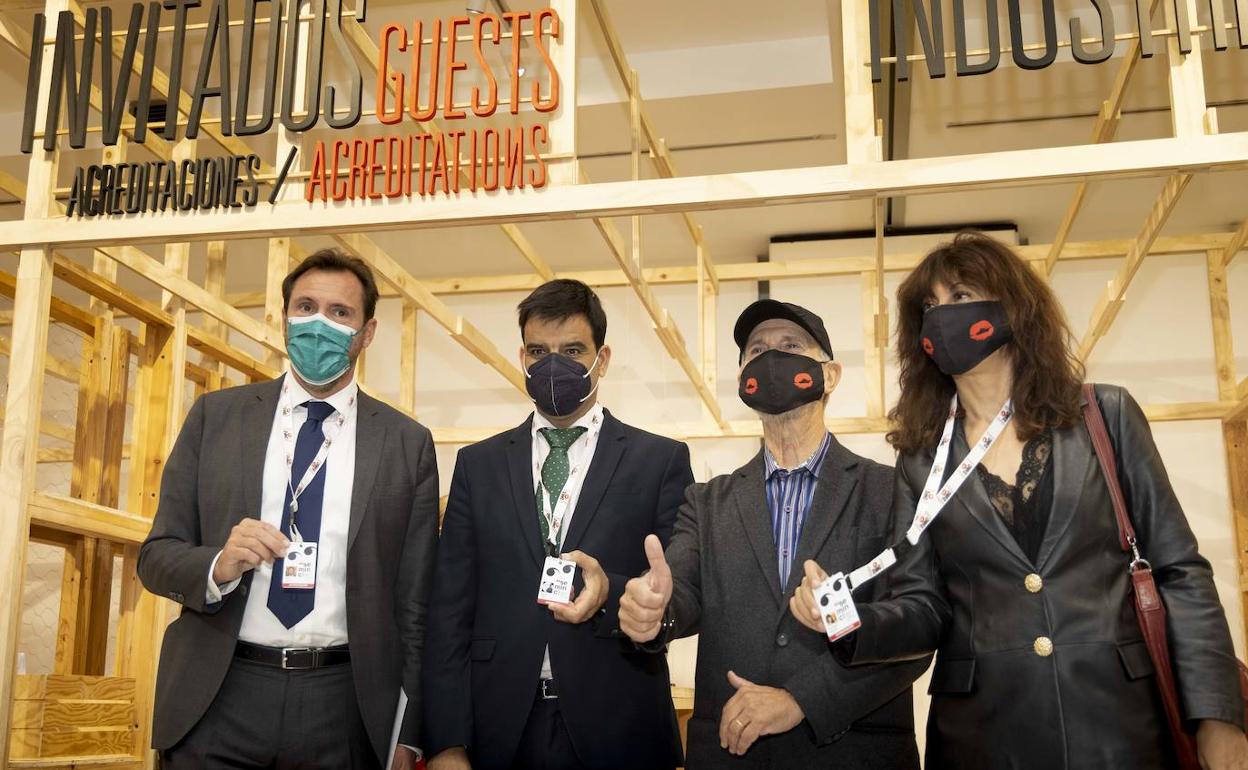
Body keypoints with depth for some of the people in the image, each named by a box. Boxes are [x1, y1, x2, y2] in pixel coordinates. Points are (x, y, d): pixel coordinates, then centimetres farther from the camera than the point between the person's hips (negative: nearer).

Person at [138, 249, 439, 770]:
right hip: (219, 697, 1)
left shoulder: (407, 443, 1)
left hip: (343, 706, 0)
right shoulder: (215, 416, 4)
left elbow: (413, 600, 3)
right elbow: (157, 554, 5)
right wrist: (218, 566, -17)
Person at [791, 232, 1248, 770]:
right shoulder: (922, 459, 6)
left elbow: (1177, 569, 3)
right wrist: (853, 621, -18)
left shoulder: (1105, 416, 4)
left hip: (1119, 721, 0)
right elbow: (924, 605, 3)